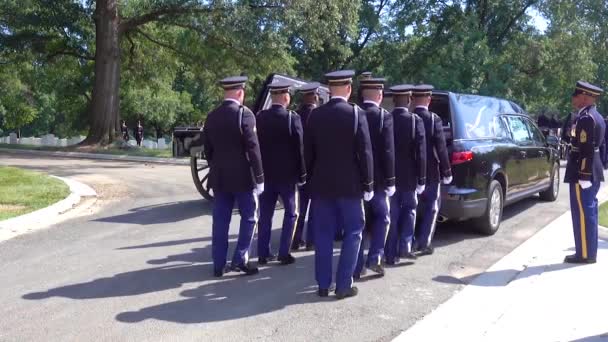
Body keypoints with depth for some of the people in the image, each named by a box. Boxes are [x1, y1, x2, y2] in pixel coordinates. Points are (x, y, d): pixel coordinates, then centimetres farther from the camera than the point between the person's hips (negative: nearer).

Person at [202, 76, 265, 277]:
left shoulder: (212, 116, 7)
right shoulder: (244, 114, -12)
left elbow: (207, 149, 12)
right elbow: (253, 149, -14)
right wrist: (259, 177, -10)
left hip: (219, 177, 6)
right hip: (243, 176, -5)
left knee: (220, 221, 9)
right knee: (249, 218, 8)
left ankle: (218, 265, 13)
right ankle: (240, 260, 5)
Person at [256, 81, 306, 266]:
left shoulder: (260, 117, 0)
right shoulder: (293, 118, -12)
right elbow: (299, 148, -11)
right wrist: (302, 174, -2)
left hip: (265, 173, 4)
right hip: (287, 174, -4)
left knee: (265, 214, 11)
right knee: (291, 213, 9)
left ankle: (263, 253, 14)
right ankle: (284, 254, 6)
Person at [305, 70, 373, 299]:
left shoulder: (315, 115, 2)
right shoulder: (356, 114, -9)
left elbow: (308, 152, 6)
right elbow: (365, 152, -10)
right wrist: (368, 184, -2)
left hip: (321, 184, 4)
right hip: (349, 184, -3)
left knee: (323, 235, 10)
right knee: (353, 232, 8)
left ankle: (323, 284, 14)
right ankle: (343, 285, 6)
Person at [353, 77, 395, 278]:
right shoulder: (384, 116, -10)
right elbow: (388, 151, -14)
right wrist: (390, 181, -8)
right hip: (377, 178, -3)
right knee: (382, 217, 16)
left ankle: (357, 268, 12)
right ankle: (375, 258, 5)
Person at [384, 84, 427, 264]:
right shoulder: (415, 120, -10)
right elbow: (421, 153, -11)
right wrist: (421, 179, -5)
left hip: (389, 175, 2)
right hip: (409, 176, -1)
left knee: (392, 214, 9)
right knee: (410, 208, 18)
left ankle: (391, 255, 12)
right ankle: (405, 246, 9)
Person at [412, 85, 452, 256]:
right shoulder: (434, 119, -12)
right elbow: (441, 148, -13)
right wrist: (446, 171, -4)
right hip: (430, 172, -3)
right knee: (432, 207, 9)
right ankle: (424, 243, 6)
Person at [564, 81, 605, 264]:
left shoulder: (585, 118, -16)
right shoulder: (595, 117, 16)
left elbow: (586, 150, -22)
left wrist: (583, 176, -22)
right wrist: (587, 174, 21)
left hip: (582, 174, -10)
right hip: (592, 172, 10)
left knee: (583, 213, -4)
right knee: (588, 212, 14)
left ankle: (585, 254, 2)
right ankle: (589, 252, 21)